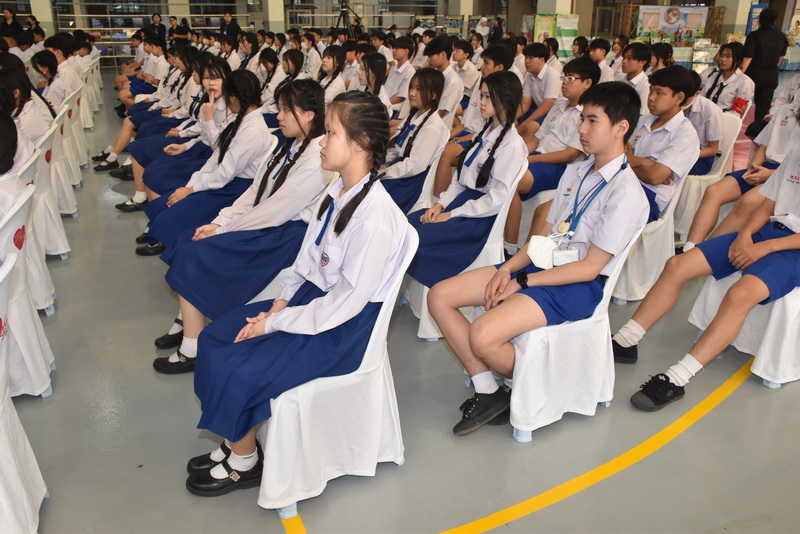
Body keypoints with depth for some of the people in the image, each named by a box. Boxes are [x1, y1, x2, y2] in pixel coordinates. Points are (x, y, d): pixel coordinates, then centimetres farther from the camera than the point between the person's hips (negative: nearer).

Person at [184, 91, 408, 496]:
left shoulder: (376, 219, -28)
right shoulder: (338, 190, -1)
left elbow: (346, 302, -24)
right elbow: (307, 259, 8)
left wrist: (275, 323, -17)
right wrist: (278, 304, -3)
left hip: (342, 328, -9)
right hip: (310, 296, 9)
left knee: (236, 371, -13)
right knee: (214, 339, 5)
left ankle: (244, 462, 15)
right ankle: (234, 441, 20)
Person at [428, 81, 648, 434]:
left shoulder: (625, 192, -12)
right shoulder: (575, 172, 14)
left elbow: (590, 268, -15)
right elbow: (546, 233, 13)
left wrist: (523, 282, -14)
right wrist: (508, 269, -3)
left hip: (579, 286, -9)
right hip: (542, 262, 9)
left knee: (482, 335, -30)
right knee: (439, 297, -4)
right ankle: (487, 391, 0)